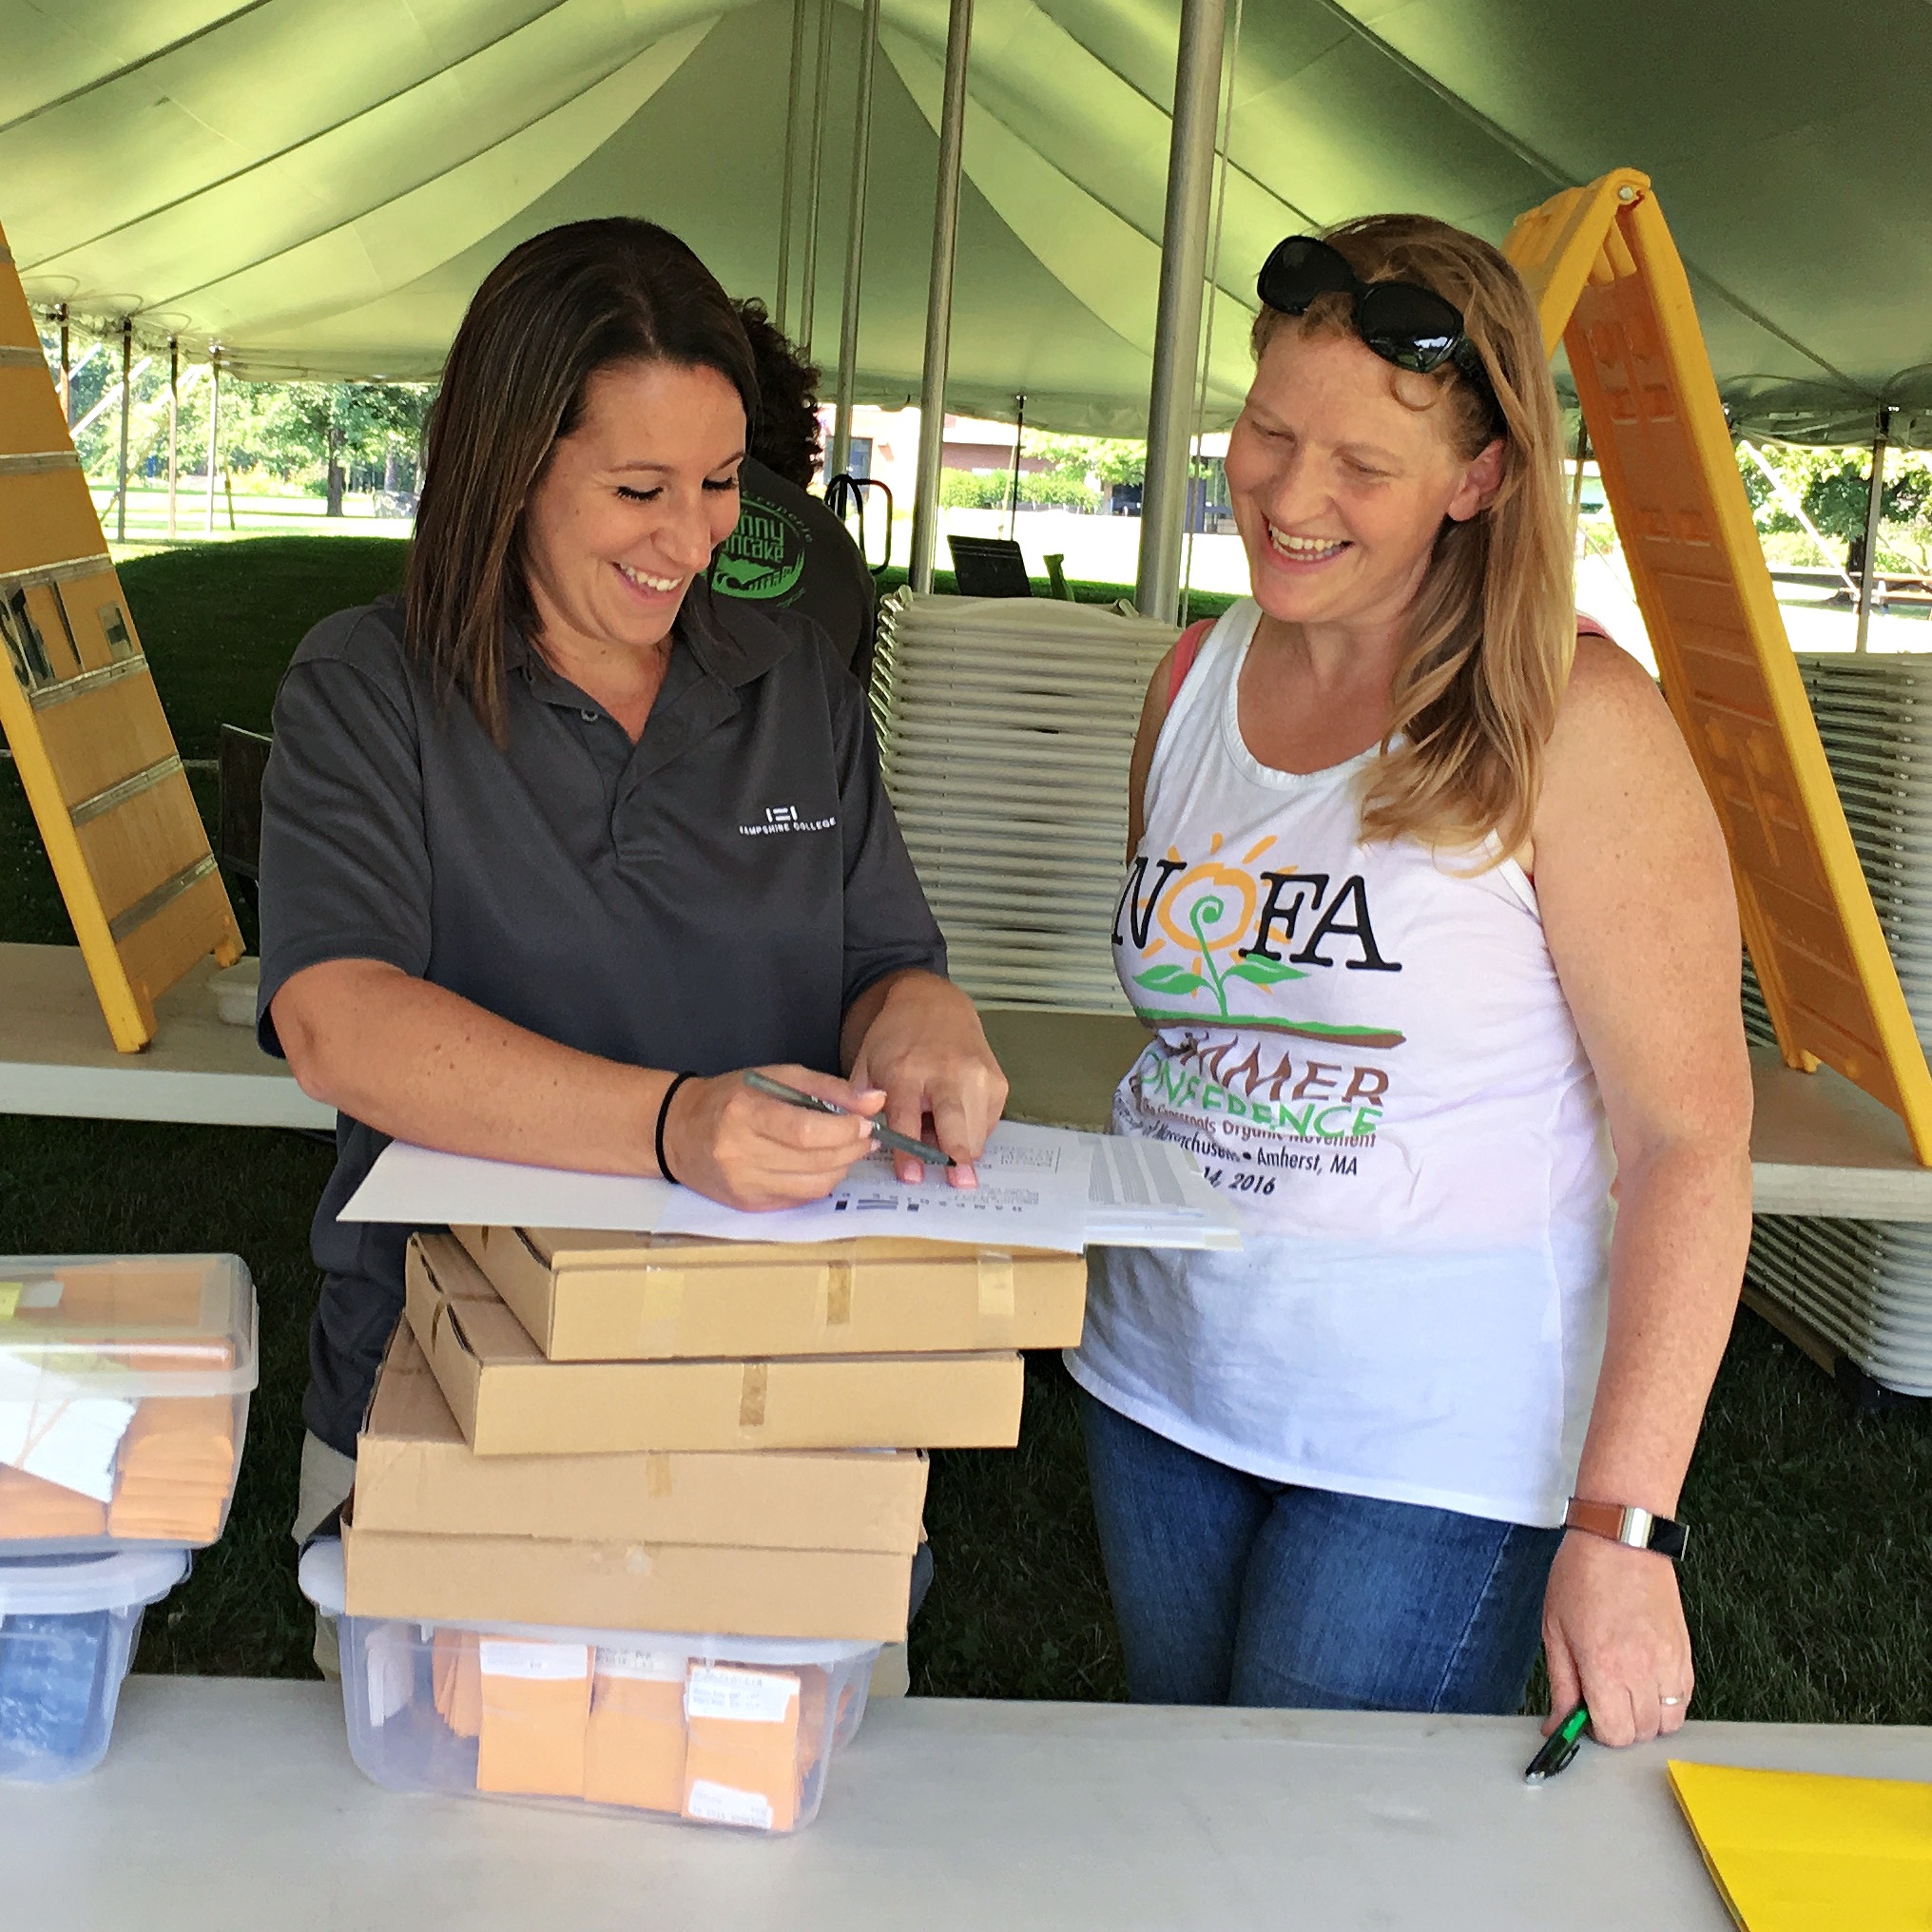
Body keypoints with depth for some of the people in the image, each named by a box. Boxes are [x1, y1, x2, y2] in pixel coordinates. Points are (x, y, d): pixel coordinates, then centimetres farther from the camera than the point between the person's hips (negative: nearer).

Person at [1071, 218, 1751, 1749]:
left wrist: (1621, 1523, -20)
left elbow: (1689, 1133, -16)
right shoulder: (1198, 682, 5)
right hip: (1162, 1390, 6)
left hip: (1440, 1443, -5)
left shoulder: (1568, 722, -14)